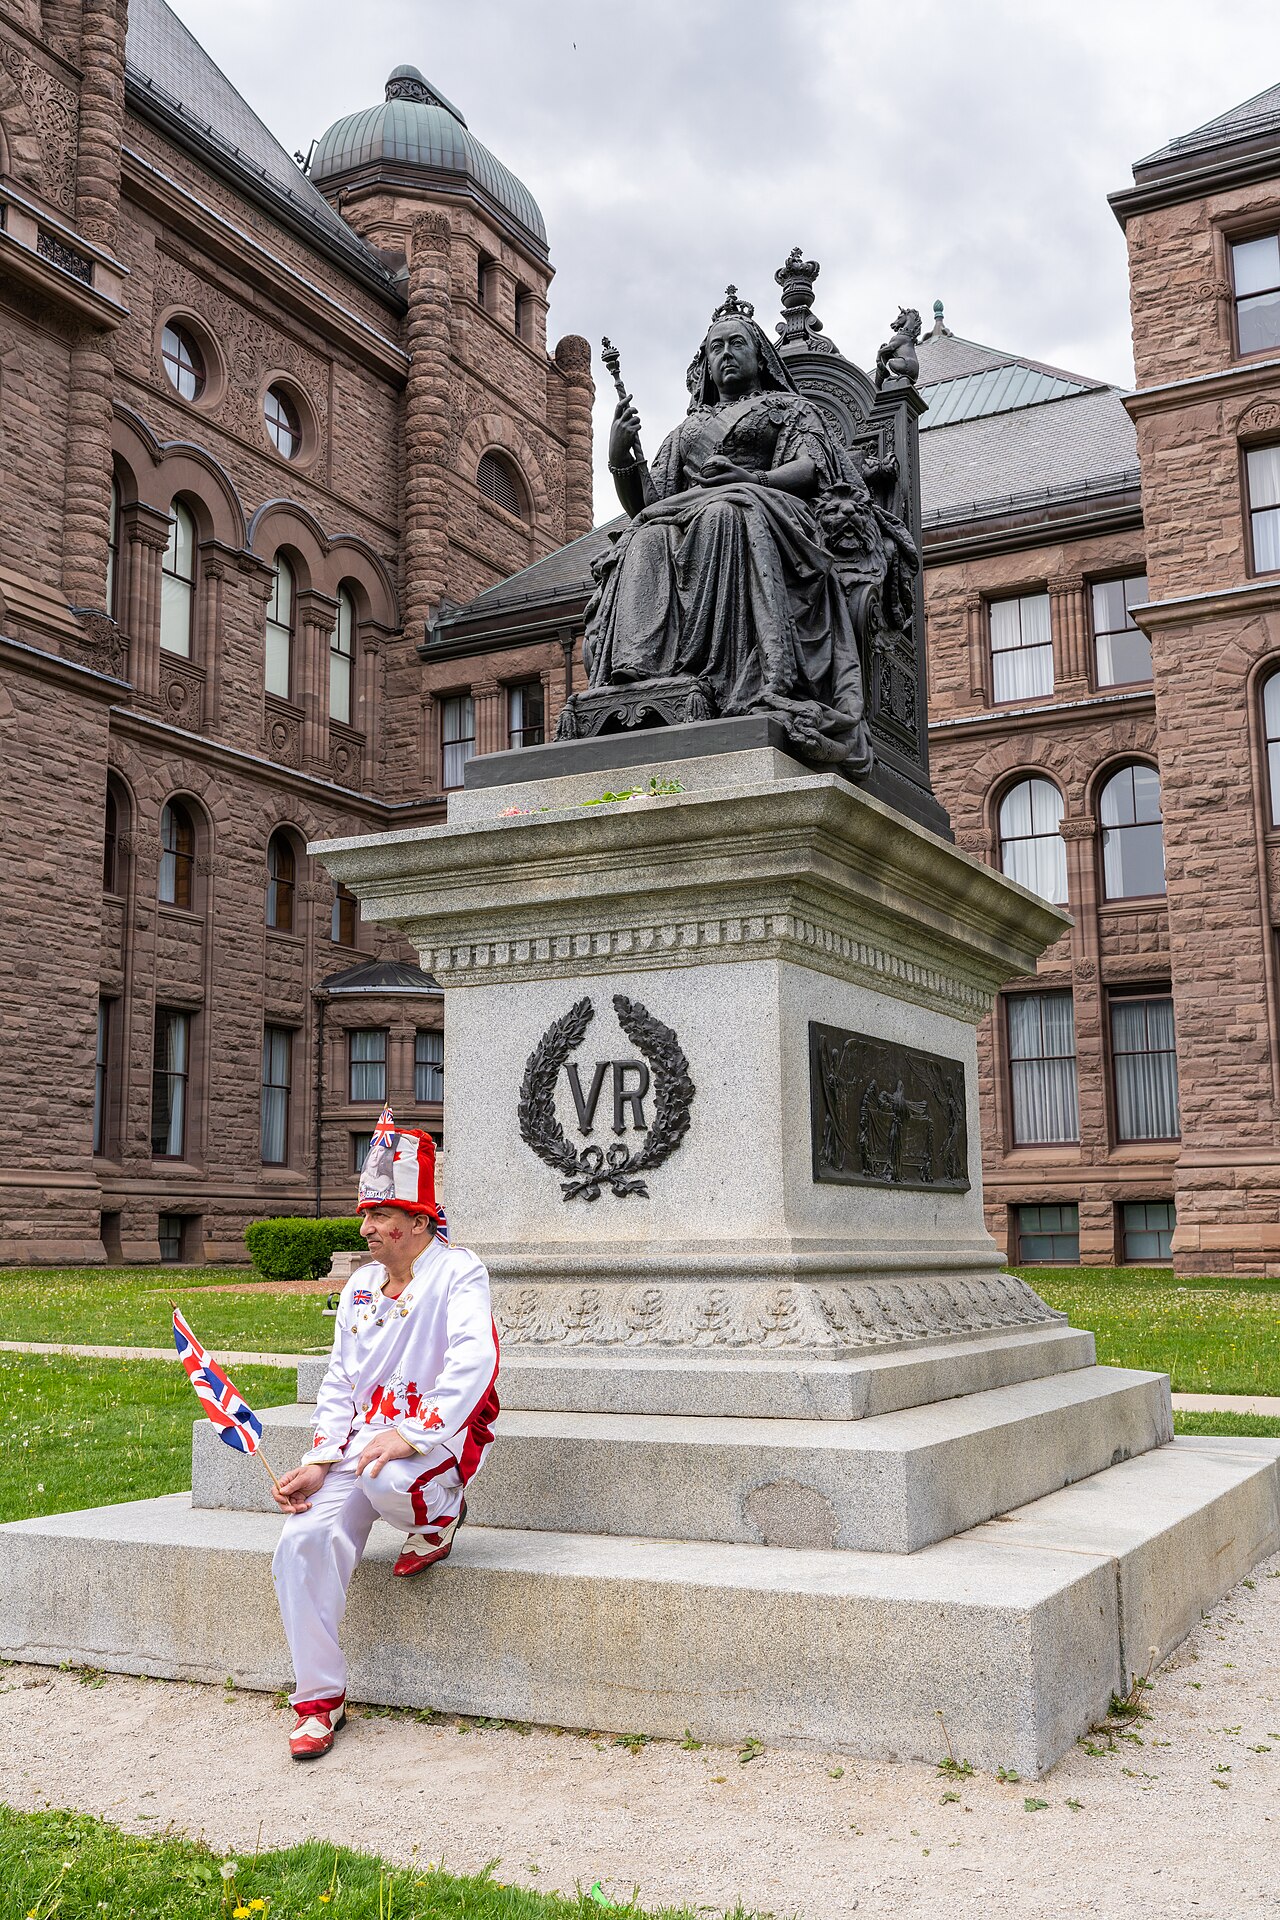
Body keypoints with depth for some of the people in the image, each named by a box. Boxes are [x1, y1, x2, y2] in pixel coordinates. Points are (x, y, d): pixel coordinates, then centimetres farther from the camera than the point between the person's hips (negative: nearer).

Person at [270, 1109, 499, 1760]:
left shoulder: (458, 1272, -6)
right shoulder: (360, 1286, 16)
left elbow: (473, 1360, -23)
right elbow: (340, 1384, 15)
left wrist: (413, 1437, -33)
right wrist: (318, 1463, -1)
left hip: (438, 1434, -6)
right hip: (362, 1439, 6)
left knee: (389, 1481, -40)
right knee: (301, 1542, -17)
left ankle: (442, 1518, -2)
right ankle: (319, 1698, -2)